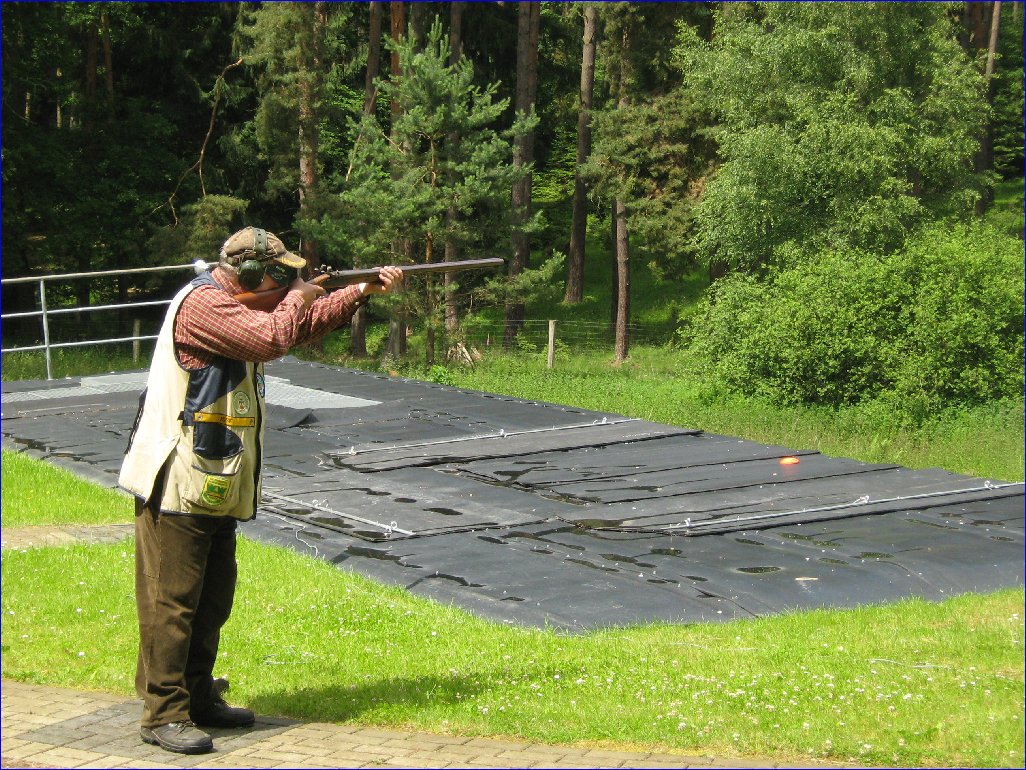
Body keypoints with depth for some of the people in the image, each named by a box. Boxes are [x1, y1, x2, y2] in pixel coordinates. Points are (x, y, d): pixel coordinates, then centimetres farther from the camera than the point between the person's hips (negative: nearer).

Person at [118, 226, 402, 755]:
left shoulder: (238, 302, 16)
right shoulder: (203, 303, -17)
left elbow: (305, 326, 24)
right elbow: (271, 339, -28)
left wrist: (365, 291, 15)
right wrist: (298, 298, -9)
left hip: (216, 486, 11)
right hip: (177, 484, -11)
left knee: (212, 599, 16)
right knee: (172, 600, -6)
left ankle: (199, 698, 26)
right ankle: (163, 715, -3)